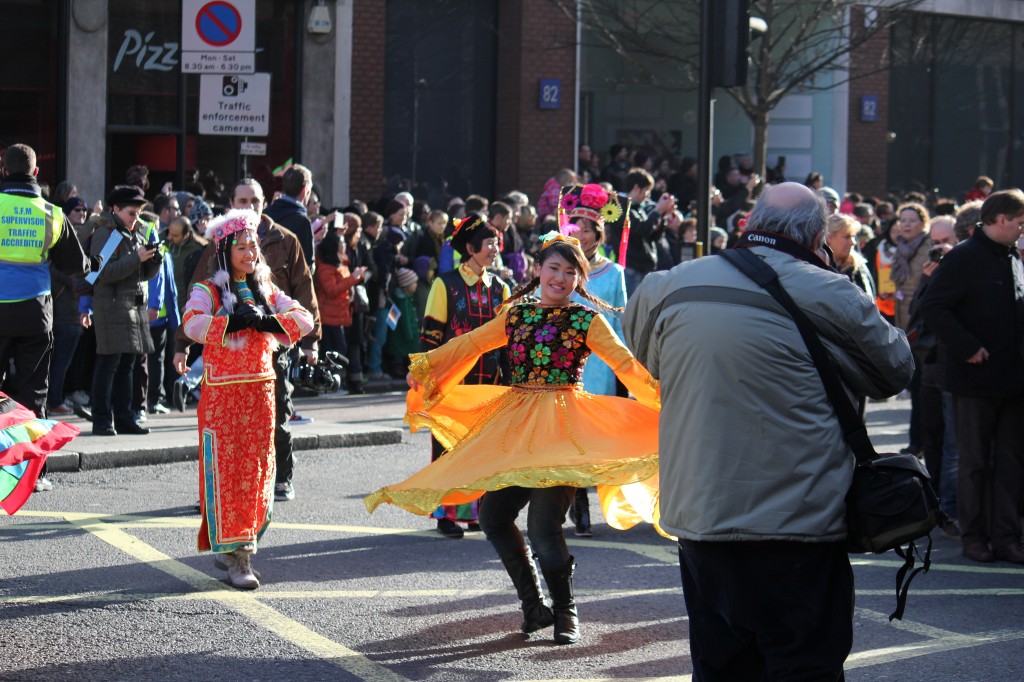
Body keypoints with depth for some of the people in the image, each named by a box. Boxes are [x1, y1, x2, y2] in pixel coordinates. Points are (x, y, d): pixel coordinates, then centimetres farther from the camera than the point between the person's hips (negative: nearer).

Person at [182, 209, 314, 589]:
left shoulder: (265, 291, 14)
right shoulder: (207, 291, -2)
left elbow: (304, 319, 3)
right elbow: (193, 325, -22)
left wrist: (268, 321, -12)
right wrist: (236, 320, -22)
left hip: (260, 390, 5)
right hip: (221, 392, -5)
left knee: (256, 469, 7)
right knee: (226, 471, -6)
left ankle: (244, 542, 20)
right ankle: (235, 556, -7)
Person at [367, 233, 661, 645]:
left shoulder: (587, 321, 1)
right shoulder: (516, 315, 13)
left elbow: (625, 364, -9)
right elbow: (469, 344, 13)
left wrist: (659, 399, -24)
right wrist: (423, 366, 5)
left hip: (561, 425, -5)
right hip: (514, 425, 5)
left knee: (542, 526, -15)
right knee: (492, 516, 0)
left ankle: (565, 612, 8)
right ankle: (534, 606, 17)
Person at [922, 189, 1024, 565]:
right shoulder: (963, 258, -10)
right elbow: (933, 307, -16)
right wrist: (967, 347, -18)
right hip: (975, 379, -7)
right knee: (975, 462, 3)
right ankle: (974, 535, 11)